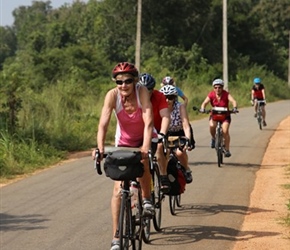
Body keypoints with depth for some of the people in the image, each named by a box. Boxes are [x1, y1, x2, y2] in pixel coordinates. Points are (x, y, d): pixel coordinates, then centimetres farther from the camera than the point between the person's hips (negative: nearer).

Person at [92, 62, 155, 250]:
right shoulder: (112, 95, -23)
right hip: (124, 143, 1)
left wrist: (145, 147, -49)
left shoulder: (142, 92, -26)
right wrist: (100, 148, -46)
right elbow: (103, 124, -30)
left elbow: (148, 123, -34)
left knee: (142, 161, -34)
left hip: (143, 140, -1)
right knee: (118, 189, -9)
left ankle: (147, 198, -5)